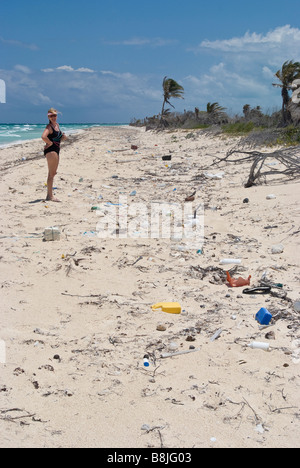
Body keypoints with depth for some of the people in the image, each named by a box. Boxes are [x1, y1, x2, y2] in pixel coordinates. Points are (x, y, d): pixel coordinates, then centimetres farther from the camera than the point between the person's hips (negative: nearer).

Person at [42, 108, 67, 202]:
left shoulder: (57, 125, 14)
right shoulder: (49, 127, -13)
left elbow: (58, 138, 28)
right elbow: (43, 137, -32)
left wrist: (63, 137, 7)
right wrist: (50, 143, -18)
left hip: (56, 150, 10)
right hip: (50, 150, -10)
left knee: (53, 173, 14)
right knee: (51, 173, -8)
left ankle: (49, 195, 22)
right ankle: (50, 196, -6)